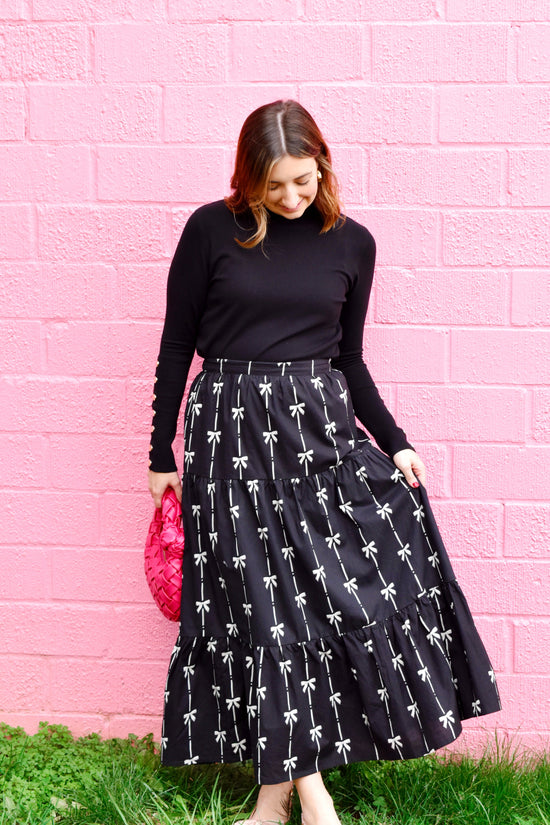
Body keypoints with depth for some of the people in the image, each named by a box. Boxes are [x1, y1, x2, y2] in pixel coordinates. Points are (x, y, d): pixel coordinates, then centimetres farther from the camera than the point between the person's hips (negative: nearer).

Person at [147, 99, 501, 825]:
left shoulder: (351, 244, 8)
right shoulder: (212, 230, 0)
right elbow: (177, 344, 4)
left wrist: (394, 443, 6)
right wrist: (162, 455, 6)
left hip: (322, 425, 3)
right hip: (233, 430, -2)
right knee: (269, 599, -4)